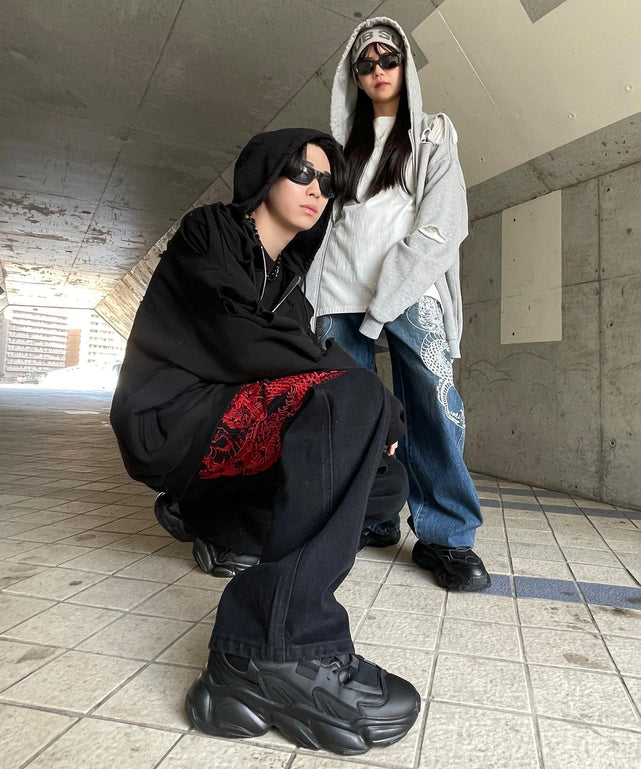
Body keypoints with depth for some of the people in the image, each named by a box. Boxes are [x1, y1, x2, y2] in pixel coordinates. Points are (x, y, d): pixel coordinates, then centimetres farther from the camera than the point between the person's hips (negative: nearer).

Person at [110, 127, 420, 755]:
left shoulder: (287, 272, 18)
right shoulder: (208, 233, -4)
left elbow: (300, 357, 7)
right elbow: (246, 347, -19)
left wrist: (373, 418, -11)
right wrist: (377, 407, -17)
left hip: (226, 415, 8)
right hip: (169, 420, -8)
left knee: (386, 485, -2)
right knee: (353, 395, -28)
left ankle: (209, 513, 8)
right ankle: (283, 650, -36)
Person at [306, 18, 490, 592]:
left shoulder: (433, 135, 17)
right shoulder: (343, 143, 26)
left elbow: (440, 223, 1)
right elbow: (323, 219, 17)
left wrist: (387, 297, -11)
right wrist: (317, 296, 3)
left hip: (414, 290, -3)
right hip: (342, 290, 3)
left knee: (433, 402, -15)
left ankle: (447, 536, -8)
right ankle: (371, 520, 8)